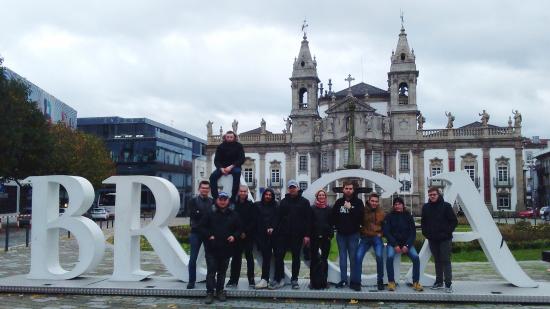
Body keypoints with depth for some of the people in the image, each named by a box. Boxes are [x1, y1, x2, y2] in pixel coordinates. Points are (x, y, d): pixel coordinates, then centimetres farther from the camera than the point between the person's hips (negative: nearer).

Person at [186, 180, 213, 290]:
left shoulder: (212, 202, 9)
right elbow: (192, 215, -11)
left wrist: (200, 214, -14)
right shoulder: (193, 201, 5)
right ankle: (191, 281, 8)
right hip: (196, 232, -1)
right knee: (193, 258, 0)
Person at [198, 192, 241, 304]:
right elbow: (201, 227, 1)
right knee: (211, 271, -1)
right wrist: (209, 235, -11)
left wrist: (234, 236, -6)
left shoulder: (233, 215, 6)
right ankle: (210, 293, 5)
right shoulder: (210, 214, 0)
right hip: (212, 248, -2)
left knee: (222, 271, 12)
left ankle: (220, 291, 23)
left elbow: (238, 229, 11)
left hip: (226, 249, 2)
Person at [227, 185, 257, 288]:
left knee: (249, 256, 3)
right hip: (236, 235, 2)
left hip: (248, 236, -2)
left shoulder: (251, 205, -1)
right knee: (236, 257, 5)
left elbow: (254, 221, -5)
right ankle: (233, 279, 11)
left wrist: (246, 232, -11)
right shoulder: (234, 204, 6)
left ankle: (251, 280, 7)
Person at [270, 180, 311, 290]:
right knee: (279, 256, -2)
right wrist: (277, 231, 0)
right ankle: (279, 279, 5)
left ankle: (294, 280, 16)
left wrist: (307, 235, -9)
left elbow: (308, 219, -3)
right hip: (283, 234, 2)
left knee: (296, 258, 7)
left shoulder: (304, 202, 2)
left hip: (297, 235, -2)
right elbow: (278, 218, 9)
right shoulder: (283, 201, 9)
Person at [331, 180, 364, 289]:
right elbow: (333, 216, 10)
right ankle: (343, 279, 11)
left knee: (353, 257, 0)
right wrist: (338, 226, -1)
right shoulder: (339, 202, 8)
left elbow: (361, 216, -12)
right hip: (341, 234, 3)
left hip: (353, 234, -3)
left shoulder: (358, 202, 0)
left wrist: (350, 208, -17)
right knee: (342, 257, 6)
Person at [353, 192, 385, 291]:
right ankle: (356, 282, -4)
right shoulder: (364, 211, 1)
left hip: (377, 238, 0)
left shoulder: (381, 212, 6)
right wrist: (362, 232, 0)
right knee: (358, 257, -14)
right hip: (365, 237, 0)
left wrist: (380, 233, 6)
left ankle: (380, 281, -2)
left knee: (379, 256, -20)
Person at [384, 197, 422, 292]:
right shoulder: (389, 216, 2)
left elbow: (413, 232, 3)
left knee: (416, 257, -23)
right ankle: (391, 282, -16)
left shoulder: (408, 216, 6)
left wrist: (407, 245, -12)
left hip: (406, 243, 1)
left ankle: (416, 282, -9)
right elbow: (386, 232, -4)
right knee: (389, 257, -29)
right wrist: (395, 245, -15)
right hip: (393, 243, -1)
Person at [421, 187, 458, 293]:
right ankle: (439, 282, 19)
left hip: (445, 239, -4)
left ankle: (448, 284, -3)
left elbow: (454, 221, -4)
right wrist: (425, 233, 5)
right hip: (432, 239, 4)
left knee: (446, 261, -5)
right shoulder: (426, 207, 7)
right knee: (437, 261, 12)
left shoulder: (446, 206, -5)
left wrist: (447, 232, -10)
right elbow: (423, 222, 16)